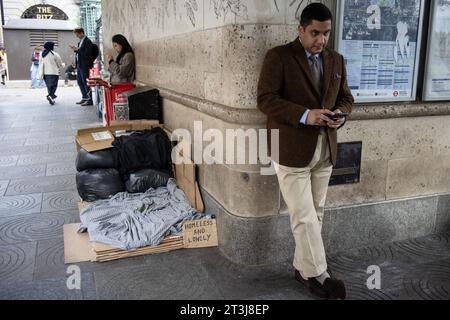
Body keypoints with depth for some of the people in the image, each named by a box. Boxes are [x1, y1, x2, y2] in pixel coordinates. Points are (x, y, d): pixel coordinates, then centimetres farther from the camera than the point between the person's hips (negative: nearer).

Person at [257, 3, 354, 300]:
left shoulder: (336, 60, 12)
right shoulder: (279, 56, -7)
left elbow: (346, 98, 17)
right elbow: (266, 99, -15)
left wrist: (339, 115, -7)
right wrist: (305, 115, -25)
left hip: (325, 148, 6)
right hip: (291, 149, -6)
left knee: (316, 214, 14)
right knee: (305, 218, -2)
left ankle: (304, 268, 29)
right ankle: (319, 274, 14)